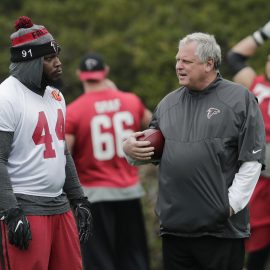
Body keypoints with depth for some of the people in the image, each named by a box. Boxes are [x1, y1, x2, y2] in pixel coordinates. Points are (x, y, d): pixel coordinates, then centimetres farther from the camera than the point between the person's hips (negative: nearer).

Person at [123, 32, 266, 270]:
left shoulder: (239, 99, -1)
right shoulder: (168, 103, 16)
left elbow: (252, 160, -5)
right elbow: (151, 151, 24)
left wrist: (232, 205, -10)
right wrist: (130, 149, 2)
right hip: (174, 225, 5)